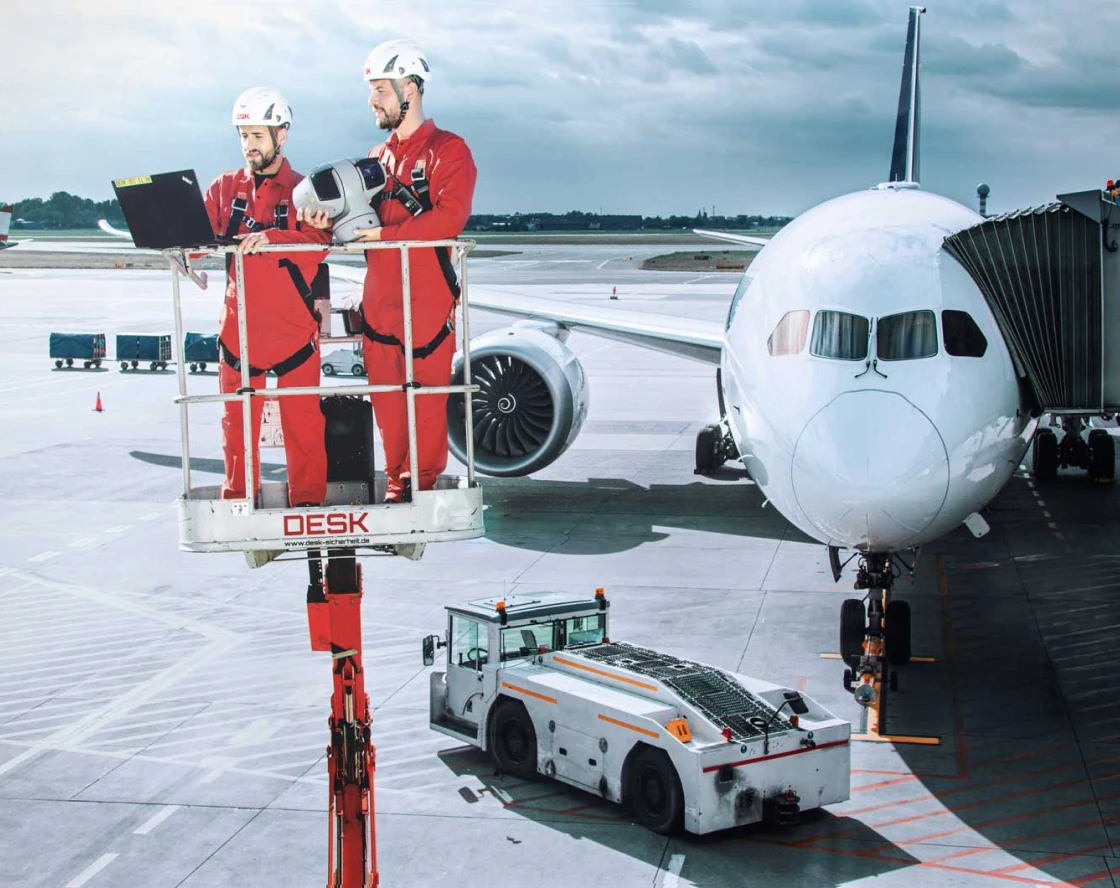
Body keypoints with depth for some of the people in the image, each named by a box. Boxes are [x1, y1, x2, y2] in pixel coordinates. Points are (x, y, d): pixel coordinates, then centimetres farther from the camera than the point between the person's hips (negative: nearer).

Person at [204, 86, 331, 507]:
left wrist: (270, 238, -31)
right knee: (237, 419, 8)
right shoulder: (225, 188, 12)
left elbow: (319, 241, -15)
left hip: (293, 326, -3)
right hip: (239, 326, 3)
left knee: (302, 420, 1)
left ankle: (307, 500, 11)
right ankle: (237, 499, 19)